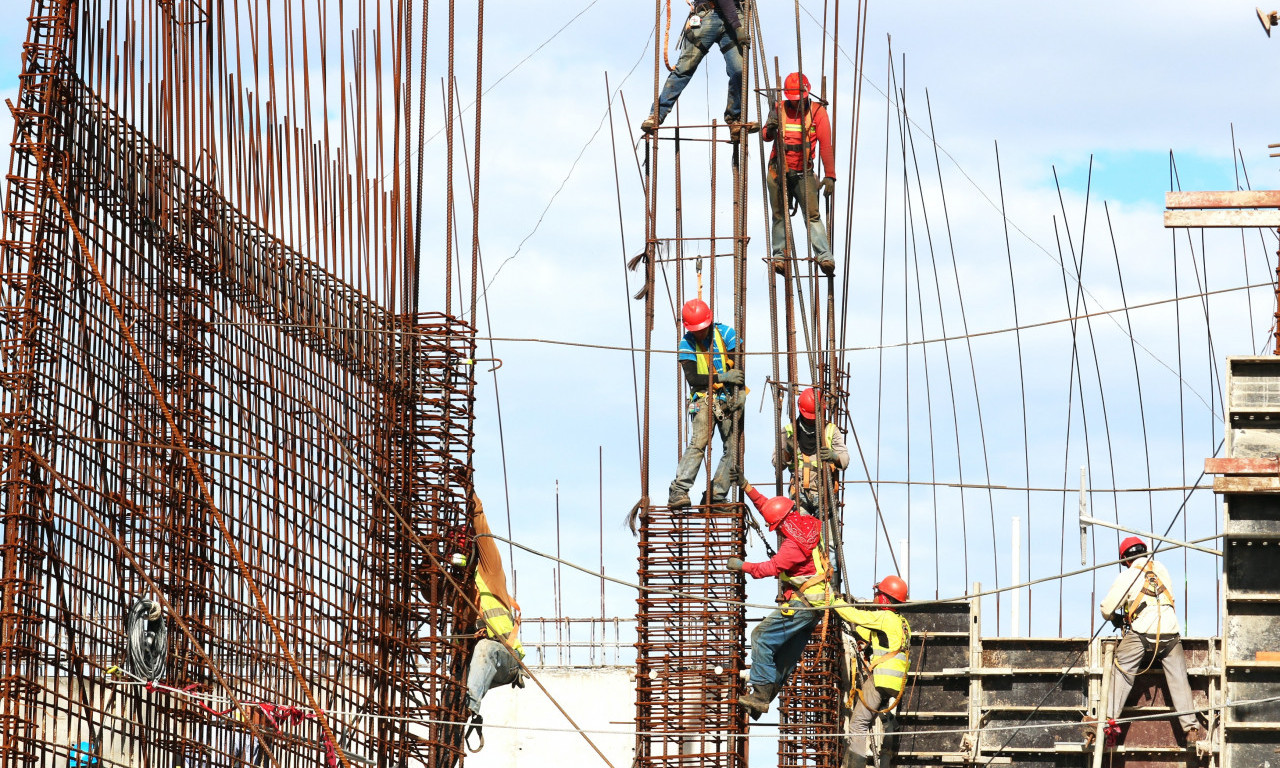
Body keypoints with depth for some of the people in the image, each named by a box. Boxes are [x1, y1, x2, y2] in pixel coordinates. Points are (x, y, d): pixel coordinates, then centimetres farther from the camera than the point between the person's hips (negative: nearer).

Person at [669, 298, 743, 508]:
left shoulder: (725, 333, -1)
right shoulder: (687, 344, -2)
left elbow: (738, 364, -2)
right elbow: (692, 377, -12)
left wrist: (739, 392, -15)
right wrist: (722, 377, -21)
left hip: (729, 399, 2)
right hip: (705, 399, -2)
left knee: (733, 449, -3)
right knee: (697, 444, -20)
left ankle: (716, 495, 1)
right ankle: (678, 491, -27)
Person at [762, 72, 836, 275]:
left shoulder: (817, 112, -2)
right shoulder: (779, 109, 3)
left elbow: (826, 145, -7)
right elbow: (767, 136, -6)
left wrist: (830, 176, -14)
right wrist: (770, 129, -31)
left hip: (804, 173, -2)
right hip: (779, 171, 2)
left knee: (813, 214, -13)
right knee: (780, 215, 2)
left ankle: (824, 256, -20)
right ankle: (780, 256, 6)